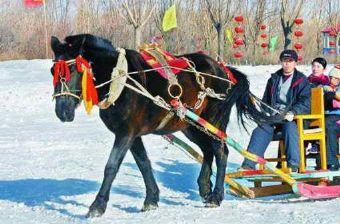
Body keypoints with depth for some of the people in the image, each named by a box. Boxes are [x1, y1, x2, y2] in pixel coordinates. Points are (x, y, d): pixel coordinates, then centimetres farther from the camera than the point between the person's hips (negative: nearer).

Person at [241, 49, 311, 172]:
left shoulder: (302, 81, 8)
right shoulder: (274, 79, 21)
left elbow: (305, 102, -4)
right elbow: (266, 100, 26)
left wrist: (292, 113, -22)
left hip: (293, 117, -3)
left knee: (290, 128, -37)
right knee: (261, 130, -25)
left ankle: (293, 165, -42)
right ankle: (248, 164, -35)